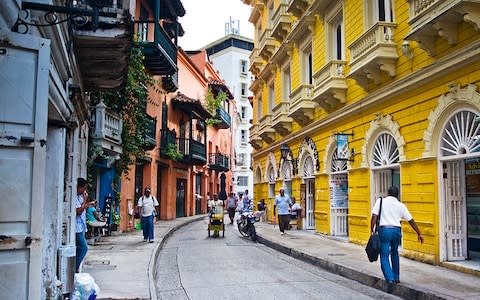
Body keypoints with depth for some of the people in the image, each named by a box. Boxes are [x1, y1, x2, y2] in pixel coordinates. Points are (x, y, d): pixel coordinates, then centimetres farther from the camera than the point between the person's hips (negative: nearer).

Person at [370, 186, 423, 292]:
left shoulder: (380, 201, 4)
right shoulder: (401, 205, 9)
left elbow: (374, 216, -6)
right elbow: (411, 221, 10)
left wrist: (372, 230, -3)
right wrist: (419, 234, 16)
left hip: (384, 230, -3)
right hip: (396, 231, 3)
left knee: (384, 257, 1)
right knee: (394, 254, 25)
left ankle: (390, 280, -16)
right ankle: (396, 277, 32)